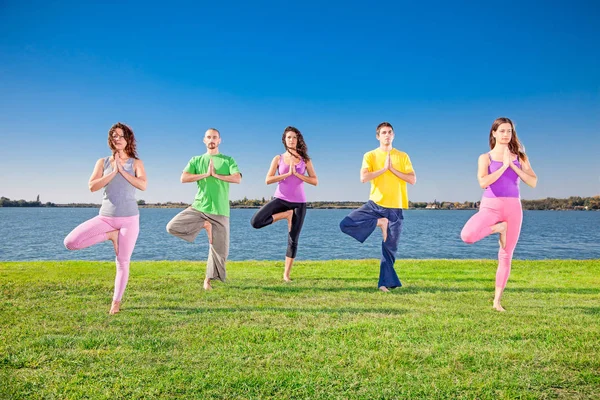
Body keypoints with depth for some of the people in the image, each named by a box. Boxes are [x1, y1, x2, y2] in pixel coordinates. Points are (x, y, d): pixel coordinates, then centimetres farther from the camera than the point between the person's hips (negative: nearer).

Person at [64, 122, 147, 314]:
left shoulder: (136, 163, 2)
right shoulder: (103, 162, 6)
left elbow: (143, 185, -15)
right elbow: (92, 186, -7)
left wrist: (122, 170, -14)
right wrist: (113, 172, -12)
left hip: (129, 218, -2)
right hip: (106, 217, 2)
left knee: (123, 262, 1)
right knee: (70, 242, -14)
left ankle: (116, 302, 17)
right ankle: (111, 235, 2)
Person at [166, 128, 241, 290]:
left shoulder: (228, 160, 8)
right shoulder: (196, 160, 9)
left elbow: (237, 178, -9)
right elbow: (183, 178, -6)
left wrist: (216, 175, -12)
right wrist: (206, 174, -10)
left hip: (220, 211, -1)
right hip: (198, 207, 1)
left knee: (220, 250, 2)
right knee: (172, 227, -17)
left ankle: (209, 278, 22)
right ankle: (204, 225, 1)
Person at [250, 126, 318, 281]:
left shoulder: (305, 160, 6)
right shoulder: (278, 159, 4)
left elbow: (315, 181, -2)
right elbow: (268, 180, -7)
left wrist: (297, 174, -12)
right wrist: (287, 173, -15)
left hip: (299, 202, 0)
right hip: (281, 199, 0)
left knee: (293, 240, 2)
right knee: (256, 222, -22)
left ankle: (286, 274, 15)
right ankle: (286, 214, -1)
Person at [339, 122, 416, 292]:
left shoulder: (402, 156, 7)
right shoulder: (370, 156, 1)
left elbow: (413, 180, -3)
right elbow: (363, 178, -15)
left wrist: (393, 169, -10)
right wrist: (384, 168, -14)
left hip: (395, 208, 0)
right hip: (375, 205, 0)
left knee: (390, 248, 3)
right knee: (345, 224, -18)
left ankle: (385, 282, 15)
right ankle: (379, 223, -3)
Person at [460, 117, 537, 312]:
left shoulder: (519, 157, 10)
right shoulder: (485, 158, 3)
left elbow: (533, 182, -1)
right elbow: (483, 183, -12)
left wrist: (513, 166, -9)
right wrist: (504, 166, -13)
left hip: (513, 207, 2)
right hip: (490, 206, -2)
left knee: (506, 256, 3)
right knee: (467, 235, -31)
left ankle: (497, 301, 13)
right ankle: (498, 228, -2)